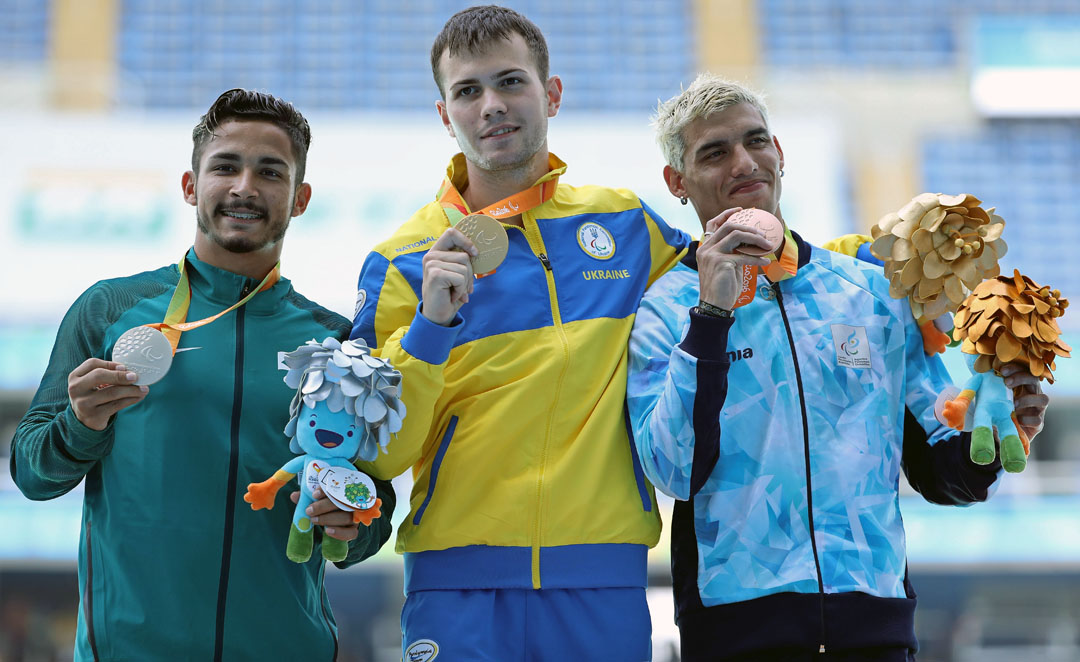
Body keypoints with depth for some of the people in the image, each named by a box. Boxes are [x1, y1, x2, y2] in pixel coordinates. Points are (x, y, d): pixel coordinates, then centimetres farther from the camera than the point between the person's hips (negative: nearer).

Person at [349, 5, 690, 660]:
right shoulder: (404, 260, 1)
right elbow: (379, 457, -4)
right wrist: (430, 324, -17)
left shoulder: (627, 222, 7)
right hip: (459, 582, -2)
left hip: (604, 579, 2)